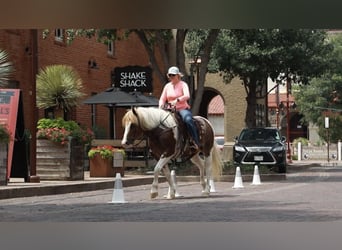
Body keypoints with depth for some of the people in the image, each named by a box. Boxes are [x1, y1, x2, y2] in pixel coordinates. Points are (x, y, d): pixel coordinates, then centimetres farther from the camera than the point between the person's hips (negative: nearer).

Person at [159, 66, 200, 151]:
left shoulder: (183, 84, -1)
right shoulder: (167, 86, 14)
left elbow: (187, 96, -20)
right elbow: (162, 98, 13)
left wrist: (177, 100, -37)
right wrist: (161, 104, -12)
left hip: (183, 109, -5)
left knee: (188, 120, -36)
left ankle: (195, 142, -34)